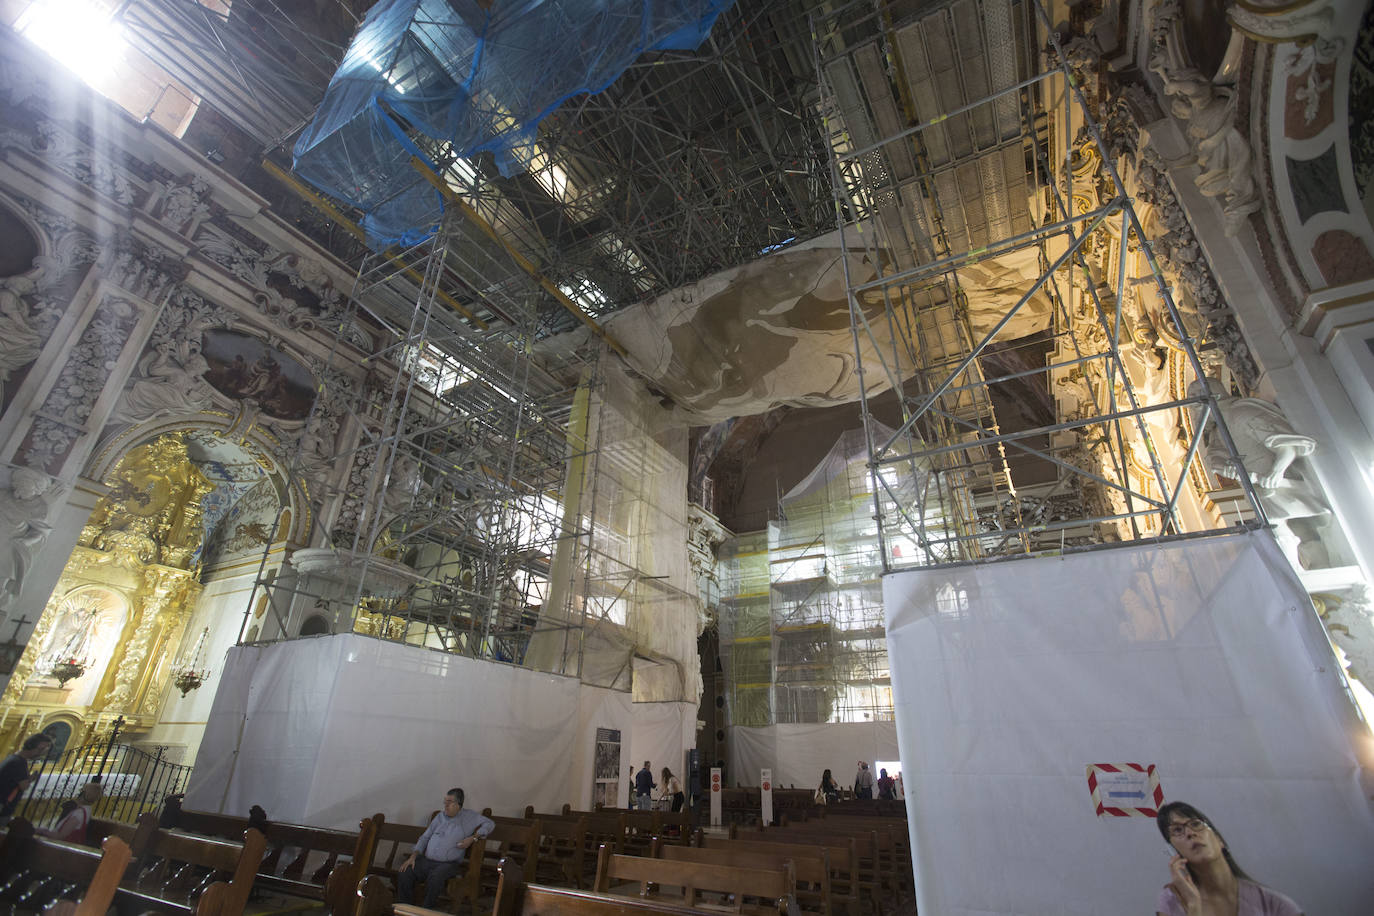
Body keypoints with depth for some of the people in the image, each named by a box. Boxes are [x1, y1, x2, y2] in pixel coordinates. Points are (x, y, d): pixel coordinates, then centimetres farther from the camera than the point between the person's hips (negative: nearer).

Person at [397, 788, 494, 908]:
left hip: (448, 863, -5)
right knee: (404, 875, -19)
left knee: (435, 878, -35)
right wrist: (413, 856, 4)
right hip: (426, 860, 5)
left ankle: (426, 911, -15)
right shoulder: (440, 816, 17)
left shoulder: (468, 816, 3)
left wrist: (473, 837, -11)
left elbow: (490, 823, 1)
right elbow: (425, 837, 19)